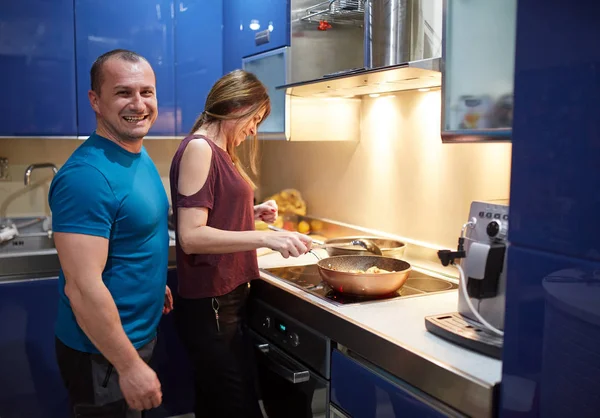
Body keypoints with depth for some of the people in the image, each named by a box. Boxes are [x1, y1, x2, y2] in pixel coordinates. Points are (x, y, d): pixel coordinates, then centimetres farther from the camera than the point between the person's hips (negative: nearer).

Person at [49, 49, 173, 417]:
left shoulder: (140, 156, 3)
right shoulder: (87, 175, -26)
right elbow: (82, 286, -28)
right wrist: (130, 366, -24)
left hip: (139, 335, 9)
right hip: (103, 354, -9)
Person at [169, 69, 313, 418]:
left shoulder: (221, 152, 13)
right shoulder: (198, 148, -15)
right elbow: (191, 236, -23)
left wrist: (252, 214, 7)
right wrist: (266, 238, -28)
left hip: (230, 297, 9)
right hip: (210, 304, -9)